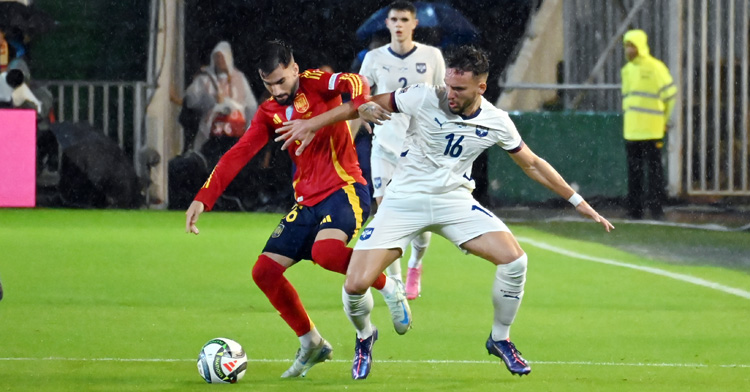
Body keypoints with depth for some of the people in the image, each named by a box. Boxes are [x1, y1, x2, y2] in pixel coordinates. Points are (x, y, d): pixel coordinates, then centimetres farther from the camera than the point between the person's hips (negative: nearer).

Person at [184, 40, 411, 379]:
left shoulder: (314, 84, -7)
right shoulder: (268, 114, 11)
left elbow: (355, 84, -26)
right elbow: (237, 155, 6)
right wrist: (203, 198, -5)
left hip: (344, 189, -8)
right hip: (307, 202, 8)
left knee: (325, 251, -35)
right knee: (265, 271, 1)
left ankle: (388, 288, -8)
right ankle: (311, 345, 16)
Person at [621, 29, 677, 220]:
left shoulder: (655, 68, -6)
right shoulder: (626, 70, 15)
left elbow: (670, 93, -2)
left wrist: (663, 118, 5)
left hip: (651, 130, -6)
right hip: (631, 130, 6)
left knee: (654, 168, -5)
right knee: (634, 170, 6)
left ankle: (656, 207, -4)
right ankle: (634, 209, 9)